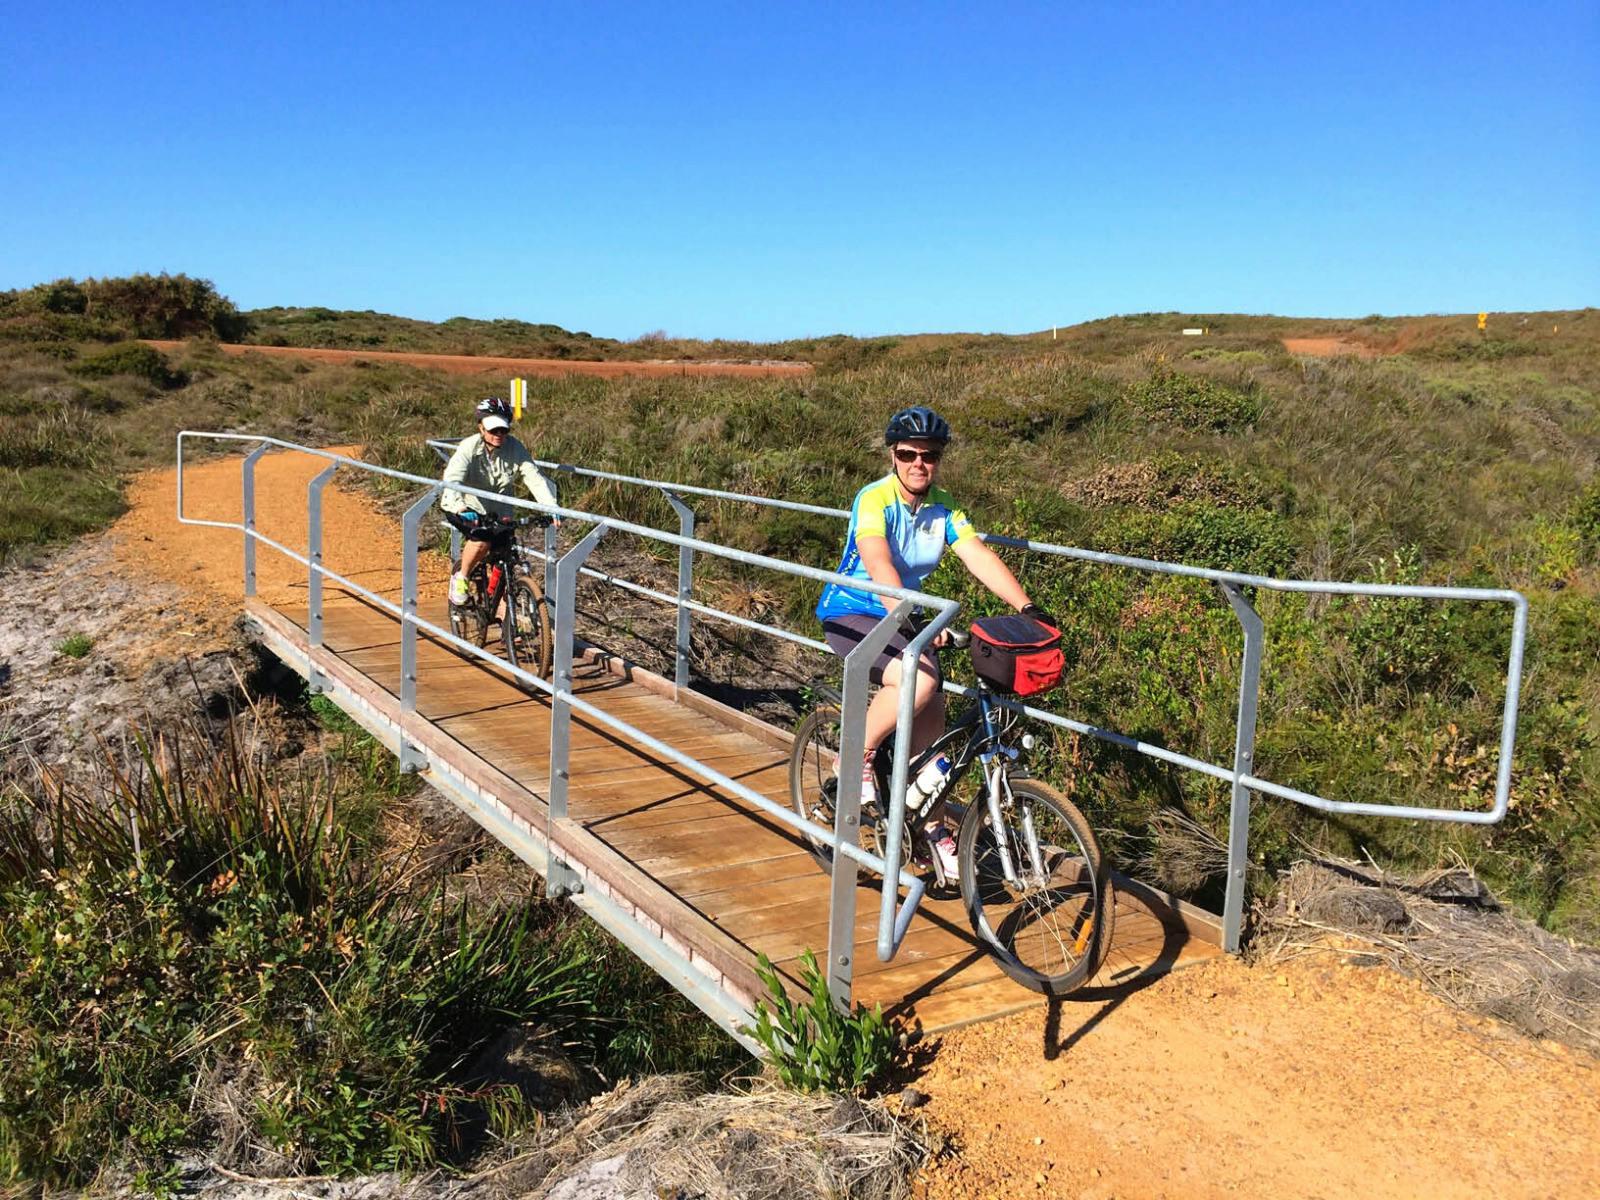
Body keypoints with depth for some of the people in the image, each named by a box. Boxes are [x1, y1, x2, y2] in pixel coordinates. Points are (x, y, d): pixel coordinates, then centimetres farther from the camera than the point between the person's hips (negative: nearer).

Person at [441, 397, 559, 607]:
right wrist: (461, 509, -56)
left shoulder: (515, 448, -14)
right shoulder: (469, 448, -23)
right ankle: (460, 578, -4)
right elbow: (452, 479, -36)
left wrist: (552, 507, -38)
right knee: (481, 540, -32)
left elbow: (534, 478, -22)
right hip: (467, 508, -4)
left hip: (498, 511, 4)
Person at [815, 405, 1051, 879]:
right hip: (850, 613, -6)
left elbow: (979, 557, -14)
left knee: (930, 720, 2)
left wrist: (1026, 607, -28)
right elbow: (878, 565, -36)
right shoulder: (874, 499, -21)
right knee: (920, 680, -31)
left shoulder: (943, 507, -2)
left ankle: (935, 828, 18)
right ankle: (857, 759, -8)